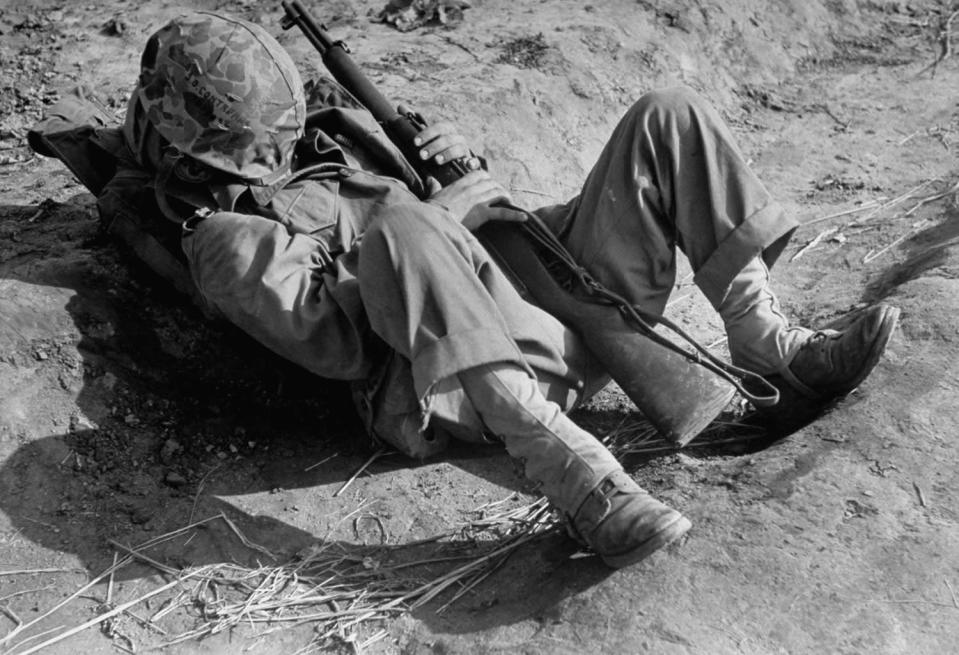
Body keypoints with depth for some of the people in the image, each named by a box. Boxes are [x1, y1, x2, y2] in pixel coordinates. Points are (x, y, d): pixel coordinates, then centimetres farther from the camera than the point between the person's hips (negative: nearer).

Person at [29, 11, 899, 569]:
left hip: (540, 300, 8)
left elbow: (460, 203, 29)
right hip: (438, 387, -7)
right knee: (398, 223, -42)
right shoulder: (223, 238, 3)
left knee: (667, 120, 1)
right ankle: (587, 491, -47)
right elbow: (336, 342, -13)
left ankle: (776, 347, -5)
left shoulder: (327, 128, 25)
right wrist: (438, 216, -12)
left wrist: (458, 159, 6)